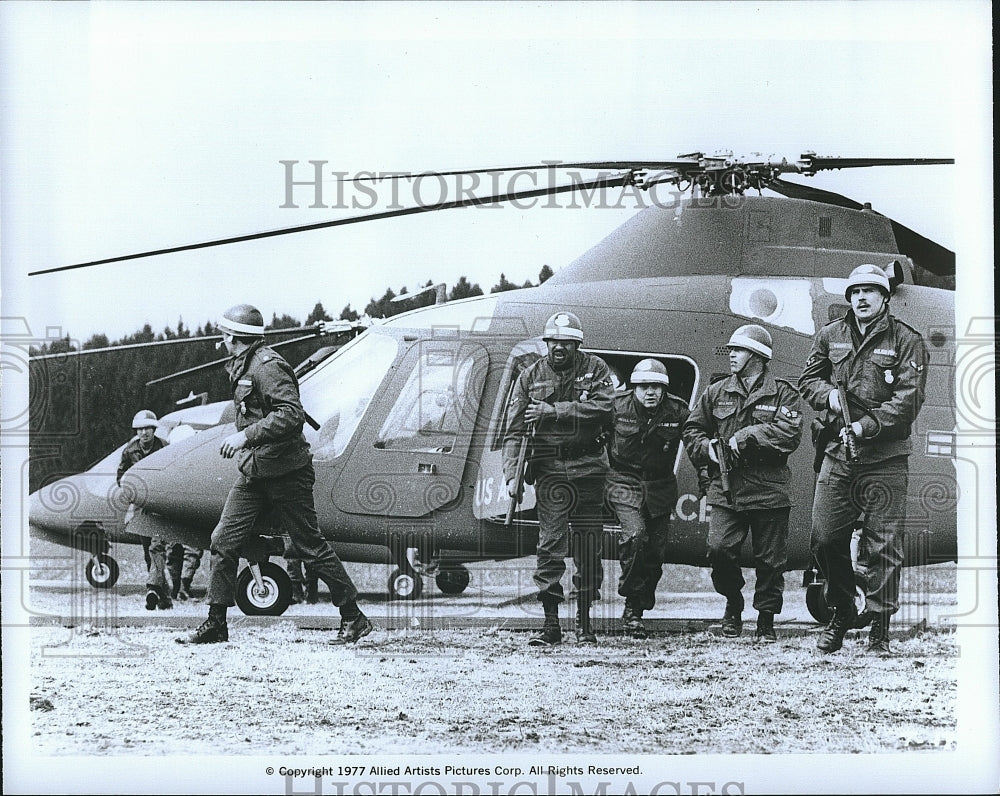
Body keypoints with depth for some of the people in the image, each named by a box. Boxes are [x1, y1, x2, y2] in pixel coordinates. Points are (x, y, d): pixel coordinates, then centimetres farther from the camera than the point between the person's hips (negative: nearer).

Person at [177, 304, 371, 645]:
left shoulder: (268, 366, -16)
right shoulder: (243, 366, 15)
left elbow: (292, 414, -26)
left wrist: (246, 435, -26)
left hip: (284, 472, -9)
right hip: (254, 472, 9)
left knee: (311, 546, -2)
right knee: (223, 541, 2)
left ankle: (354, 618, 8)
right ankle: (215, 623, 7)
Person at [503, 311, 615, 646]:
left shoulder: (595, 369, 4)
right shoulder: (531, 376, 5)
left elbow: (604, 408, -13)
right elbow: (514, 431, 2)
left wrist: (554, 410, -16)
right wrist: (512, 476, -9)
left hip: (588, 467, 1)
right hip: (550, 469, -1)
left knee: (588, 545, 4)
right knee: (550, 543, -10)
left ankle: (584, 623, 14)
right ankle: (550, 622, -7)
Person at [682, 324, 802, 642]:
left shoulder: (782, 393, 3)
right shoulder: (716, 393, 13)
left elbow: (790, 433, -12)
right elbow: (692, 430, 18)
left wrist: (745, 438, -16)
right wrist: (709, 449, -2)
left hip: (769, 491, -2)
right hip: (726, 489, 2)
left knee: (770, 559, 2)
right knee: (719, 549, -11)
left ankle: (766, 621, 16)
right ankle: (733, 603, 15)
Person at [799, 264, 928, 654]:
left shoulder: (907, 341, -1)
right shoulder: (830, 336, 11)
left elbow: (908, 400, -9)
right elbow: (807, 379, 18)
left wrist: (865, 426, -18)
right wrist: (828, 394, -5)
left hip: (885, 459, -4)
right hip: (837, 453, 4)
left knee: (882, 546, -2)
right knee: (825, 538, 3)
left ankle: (879, 627, 5)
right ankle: (842, 614, 23)